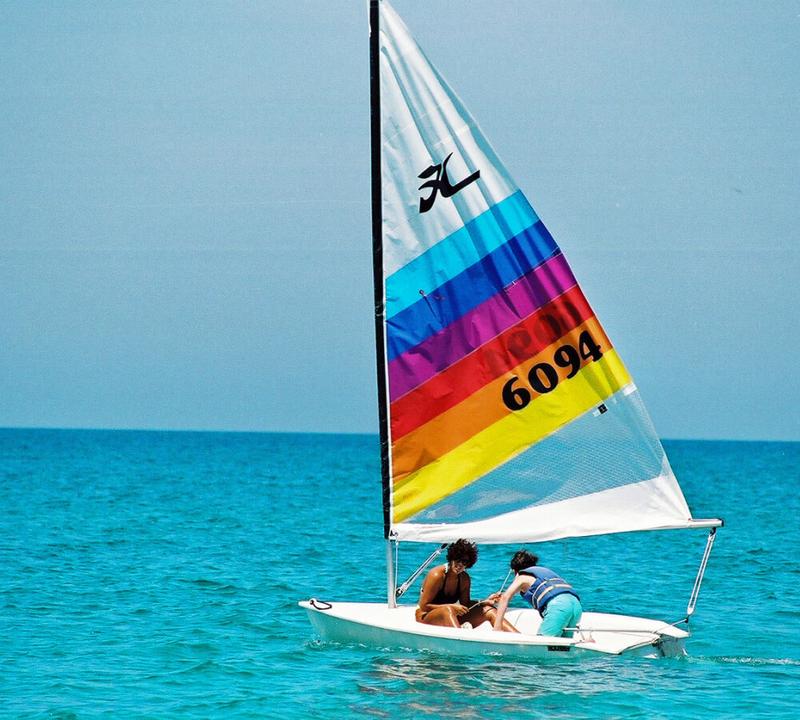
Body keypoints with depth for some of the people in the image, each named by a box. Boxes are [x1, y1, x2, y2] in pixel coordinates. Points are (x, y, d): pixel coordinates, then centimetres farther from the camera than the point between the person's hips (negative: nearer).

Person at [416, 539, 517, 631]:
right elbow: (423, 606, -19)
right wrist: (452, 607, -24)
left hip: (449, 621, 7)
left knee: (489, 610, -5)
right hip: (426, 618, -7)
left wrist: (485, 601, -13)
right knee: (447, 610, -41)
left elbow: (465, 605, 3)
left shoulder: (464, 578, 3)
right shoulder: (437, 575, -17)